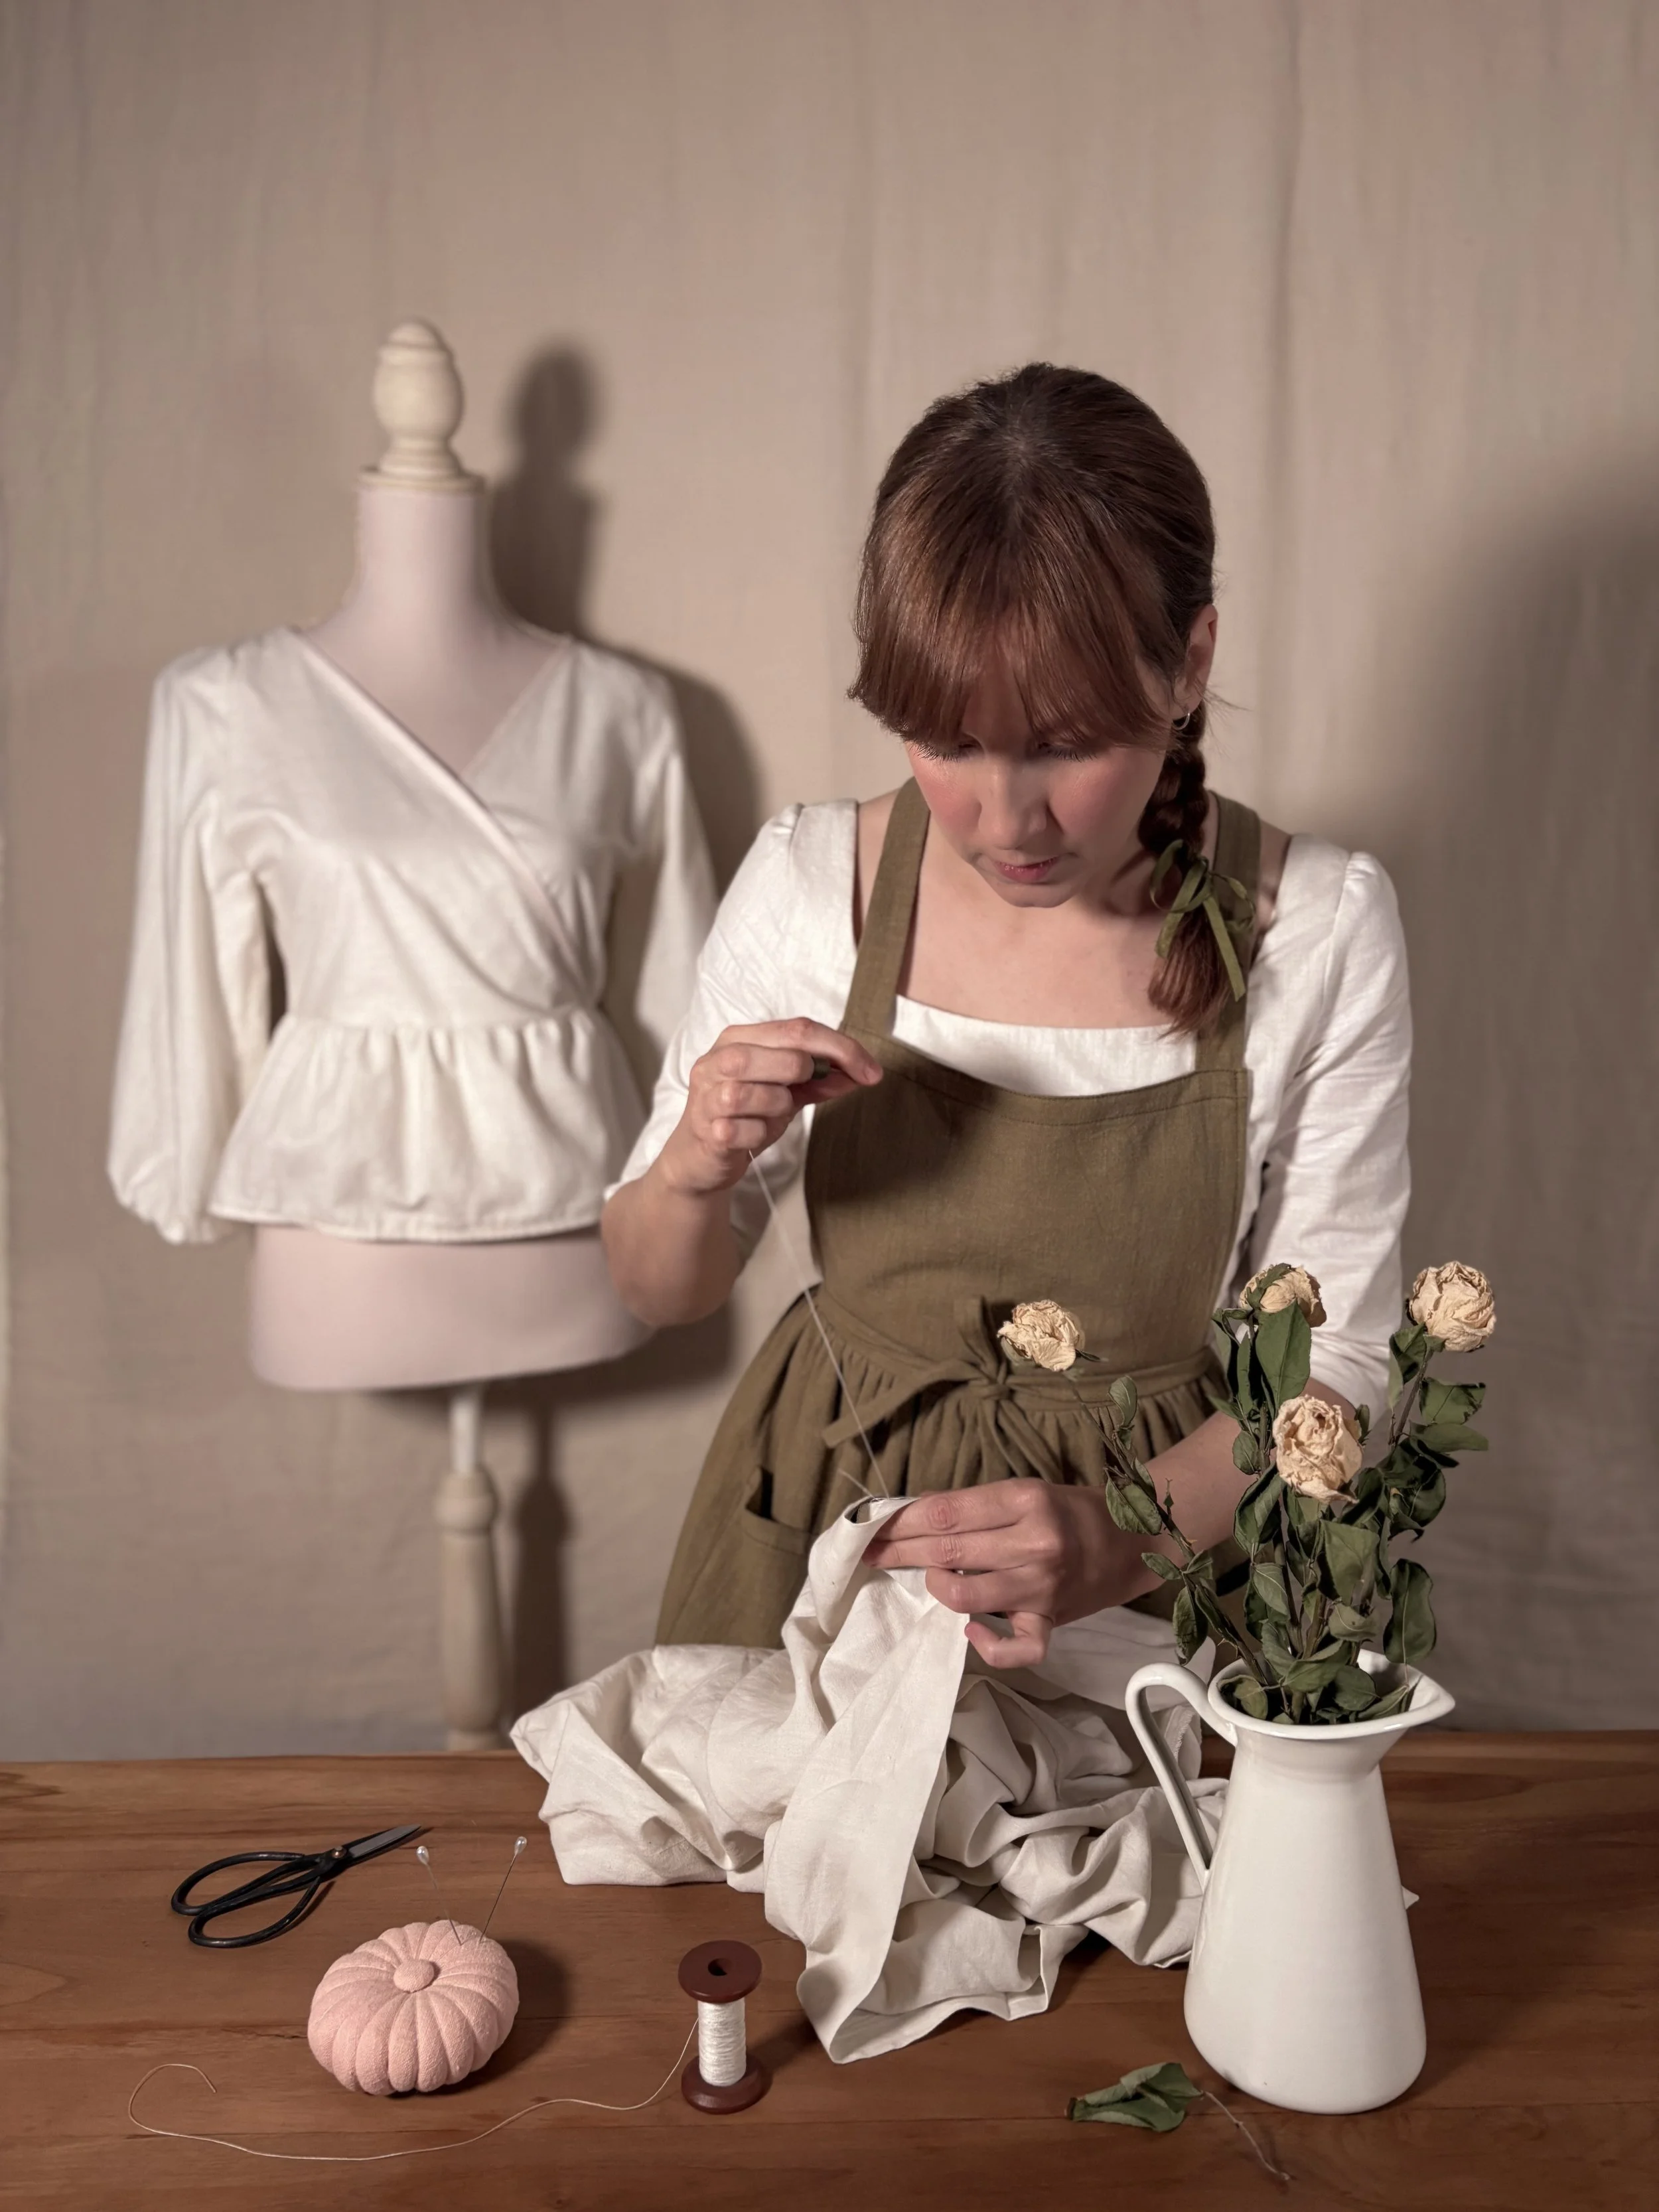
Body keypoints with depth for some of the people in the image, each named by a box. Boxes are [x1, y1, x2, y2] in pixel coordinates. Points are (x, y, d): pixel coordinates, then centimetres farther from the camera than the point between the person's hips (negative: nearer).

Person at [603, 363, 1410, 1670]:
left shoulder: (1319, 932, -14)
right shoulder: (810, 883, -11)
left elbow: (1329, 1361, -7)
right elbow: (663, 1291, 0)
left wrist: (1120, 1536, -24)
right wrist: (696, 1170, -22)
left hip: (1159, 1531, 0)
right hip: (823, 1543, 1)